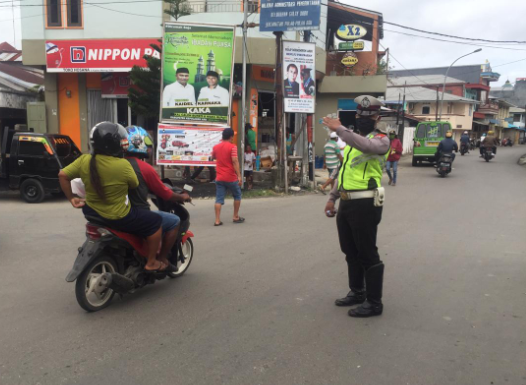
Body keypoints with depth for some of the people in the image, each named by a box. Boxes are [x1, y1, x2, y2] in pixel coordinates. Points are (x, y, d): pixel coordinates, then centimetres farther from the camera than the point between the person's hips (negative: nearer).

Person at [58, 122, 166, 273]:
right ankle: (151, 263, 14)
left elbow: (62, 175, -3)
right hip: (118, 217, -6)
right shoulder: (123, 165, -22)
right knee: (156, 221, 8)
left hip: (91, 212, 7)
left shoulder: (84, 160, -8)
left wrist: (71, 199, 6)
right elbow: (134, 185, -7)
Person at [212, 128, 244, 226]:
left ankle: (217, 220, -5)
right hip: (231, 177, -4)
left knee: (219, 199, 3)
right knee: (237, 196, 16)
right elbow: (235, 161, -19)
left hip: (219, 178, 4)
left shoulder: (216, 147, 7)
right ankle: (236, 217, 21)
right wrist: (239, 176, -20)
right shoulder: (232, 147, -10)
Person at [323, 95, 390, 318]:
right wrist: (332, 198, 20)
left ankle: (374, 303, 8)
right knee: (351, 252, 17)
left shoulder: (380, 139, -6)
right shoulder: (353, 139, 19)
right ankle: (357, 292, 33)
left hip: (365, 205, -8)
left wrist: (339, 129, -33)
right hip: (346, 203, 9)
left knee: (368, 254, -3)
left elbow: (366, 145, -33)